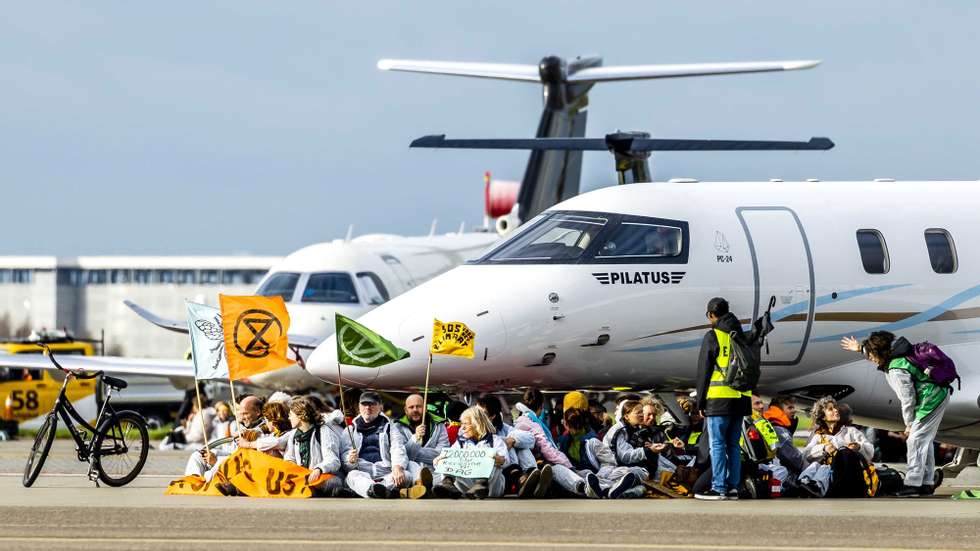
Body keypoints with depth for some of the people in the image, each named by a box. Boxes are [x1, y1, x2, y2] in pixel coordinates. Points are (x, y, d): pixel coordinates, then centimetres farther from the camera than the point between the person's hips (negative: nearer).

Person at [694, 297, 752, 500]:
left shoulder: (712, 337, -6)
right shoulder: (740, 336, 14)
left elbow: (704, 371, -5)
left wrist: (701, 402, 0)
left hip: (719, 398, -6)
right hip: (741, 398, 6)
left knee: (717, 444, -4)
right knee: (733, 444, 11)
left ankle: (718, 488, -6)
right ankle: (733, 487, 11)